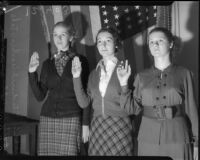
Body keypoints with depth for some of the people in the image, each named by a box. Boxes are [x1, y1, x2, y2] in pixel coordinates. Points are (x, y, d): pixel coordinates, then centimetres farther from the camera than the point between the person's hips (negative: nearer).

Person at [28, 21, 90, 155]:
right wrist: (32, 72, 0)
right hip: (47, 119, 3)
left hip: (71, 120, -3)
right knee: (46, 152, 1)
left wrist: (85, 124, -4)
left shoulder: (80, 61, 2)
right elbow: (40, 96, 10)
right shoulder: (48, 64, 12)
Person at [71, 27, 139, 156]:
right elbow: (84, 103, 0)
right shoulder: (94, 73, 8)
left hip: (119, 130, -3)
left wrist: (124, 84, -25)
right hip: (97, 129, 4)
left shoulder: (125, 70, -6)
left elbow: (129, 109, -12)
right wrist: (76, 78, -5)